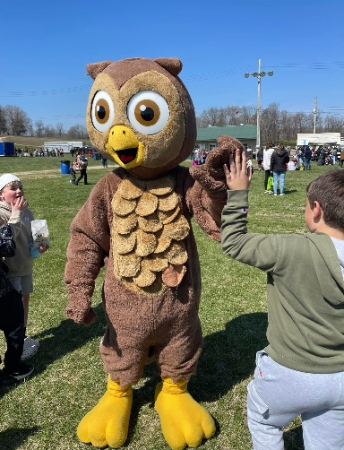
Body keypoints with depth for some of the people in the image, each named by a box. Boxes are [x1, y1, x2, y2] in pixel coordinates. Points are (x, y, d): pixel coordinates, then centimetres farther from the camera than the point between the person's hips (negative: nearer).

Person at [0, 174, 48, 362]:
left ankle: (23, 336, 37)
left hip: (25, 265, 7)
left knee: (25, 299, 18)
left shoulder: (26, 212, 2)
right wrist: (16, 213, -28)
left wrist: (40, 245, -7)